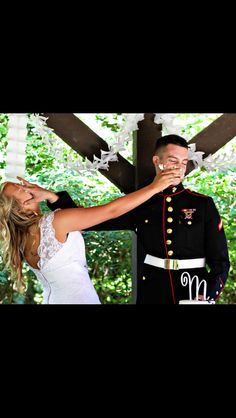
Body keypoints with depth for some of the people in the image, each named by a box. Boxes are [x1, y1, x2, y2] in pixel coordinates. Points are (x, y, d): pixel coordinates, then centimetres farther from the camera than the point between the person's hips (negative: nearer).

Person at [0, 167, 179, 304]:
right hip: (79, 299, -8)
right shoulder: (52, 222, -22)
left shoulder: (23, 237, 1)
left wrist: (49, 195, 6)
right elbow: (112, 210, -21)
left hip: (54, 298, 8)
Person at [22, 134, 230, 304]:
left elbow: (220, 260, -2)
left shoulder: (203, 205, 0)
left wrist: (208, 296, -18)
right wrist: (52, 197, -8)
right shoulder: (140, 204, 4)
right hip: (151, 292, 1)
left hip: (195, 291, -1)